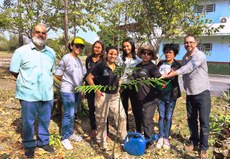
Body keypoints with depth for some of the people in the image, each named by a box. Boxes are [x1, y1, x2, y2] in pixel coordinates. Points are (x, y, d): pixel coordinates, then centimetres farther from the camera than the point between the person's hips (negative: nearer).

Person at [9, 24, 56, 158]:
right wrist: (27, 82, 3)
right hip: (29, 95, -4)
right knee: (28, 122, 9)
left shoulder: (51, 53, 7)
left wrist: (45, 80, 10)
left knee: (45, 121, 16)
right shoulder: (21, 51, -7)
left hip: (47, 94, 4)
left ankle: (44, 142, 35)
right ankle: (29, 145, 29)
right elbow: (14, 71, -1)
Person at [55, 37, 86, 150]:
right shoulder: (66, 58, -14)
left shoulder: (79, 60, 8)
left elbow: (83, 74, 17)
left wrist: (80, 83, 7)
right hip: (68, 91, -7)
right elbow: (58, 75, -11)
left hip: (77, 91, 7)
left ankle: (71, 133, 32)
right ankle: (65, 138, 9)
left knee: (72, 113, 17)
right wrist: (67, 81, 0)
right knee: (69, 114, -5)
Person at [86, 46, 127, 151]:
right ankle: (101, 141, 23)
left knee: (122, 116, 7)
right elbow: (89, 78, -10)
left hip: (115, 95, 5)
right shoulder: (101, 66, -11)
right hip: (103, 95, -5)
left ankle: (123, 138, 25)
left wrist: (118, 87, 7)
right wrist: (96, 90, -15)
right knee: (101, 119, 7)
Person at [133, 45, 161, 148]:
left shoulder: (152, 67, -8)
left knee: (147, 120, -6)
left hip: (149, 98, -7)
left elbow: (159, 78, -21)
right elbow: (134, 79, 23)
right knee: (143, 119, 16)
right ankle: (146, 136, 31)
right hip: (140, 97, 7)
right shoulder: (138, 66, 13)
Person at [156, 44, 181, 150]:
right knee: (161, 116, 8)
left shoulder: (177, 65, -2)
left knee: (168, 117, 5)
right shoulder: (160, 63, 10)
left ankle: (166, 139, 16)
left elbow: (173, 76, -18)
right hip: (160, 93, 3)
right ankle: (161, 137, 18)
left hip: (171, 94, -3)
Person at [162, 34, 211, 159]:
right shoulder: (184, 57, 11)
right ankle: (193, 142, 28)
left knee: (204, 121, -2)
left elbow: (187, 69, -27)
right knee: (191, 119, 13)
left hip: (202, 92, -6)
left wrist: (168, 75, -30)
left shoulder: (200, 55, -14)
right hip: (190, 93, 7)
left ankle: (203, 148, 7)